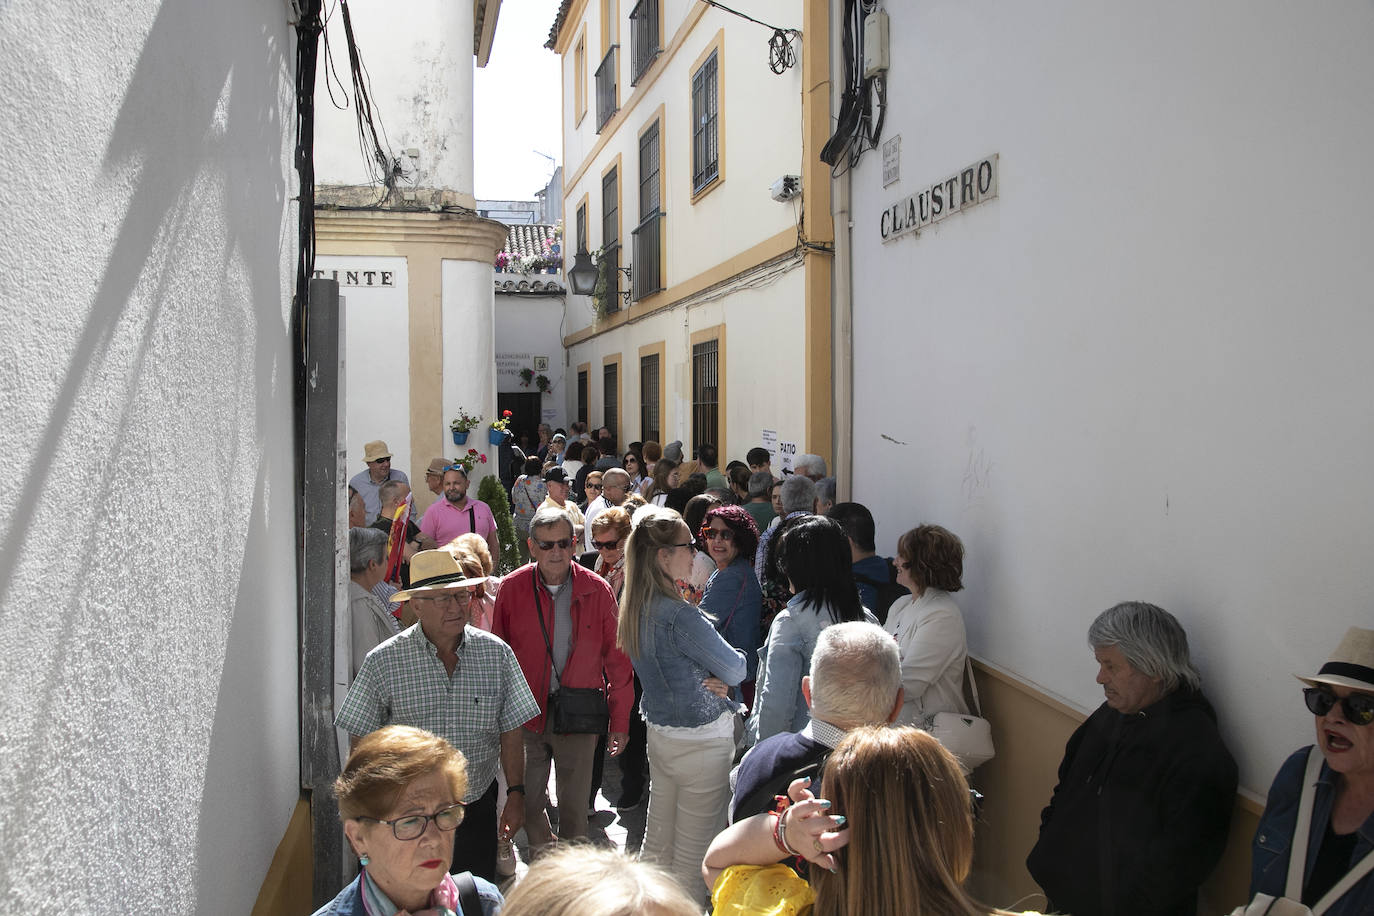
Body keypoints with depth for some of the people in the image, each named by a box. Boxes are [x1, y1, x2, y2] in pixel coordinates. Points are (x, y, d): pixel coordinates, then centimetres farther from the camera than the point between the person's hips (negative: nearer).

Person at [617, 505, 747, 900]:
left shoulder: (635, 609, 1)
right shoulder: (680, 616, -26)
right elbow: (735, 670, -15)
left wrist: (711, 679, -4)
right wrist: (723, 677, 6)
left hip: (659, 731, 9)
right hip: (702, 740, -9)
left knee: (658, 841, 21)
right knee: (693, 854, 4)